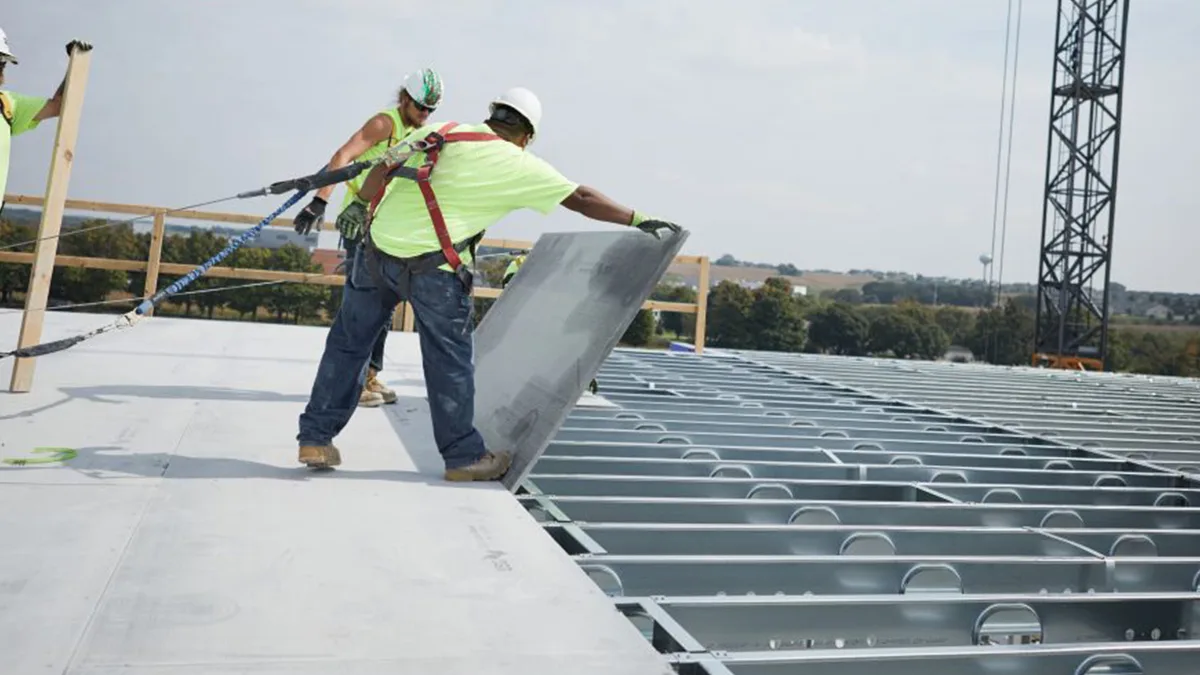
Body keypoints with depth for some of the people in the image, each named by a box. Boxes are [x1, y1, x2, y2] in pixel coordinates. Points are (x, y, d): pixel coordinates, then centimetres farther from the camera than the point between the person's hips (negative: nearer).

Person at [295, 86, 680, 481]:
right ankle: (464, 456, 22)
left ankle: (316, 438, 25)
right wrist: (640, 220, 14)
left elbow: (373, 182, 12)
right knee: (449, 360, 9)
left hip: (377, 247, 5)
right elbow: (581, 199, 5)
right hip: (432, 268, -5)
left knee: (348, 343, 17)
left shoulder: (436, 132, 12)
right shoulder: (518, 165, 0)